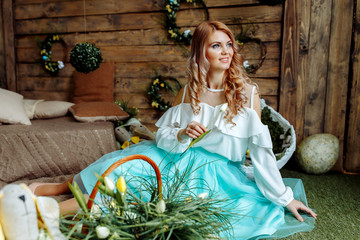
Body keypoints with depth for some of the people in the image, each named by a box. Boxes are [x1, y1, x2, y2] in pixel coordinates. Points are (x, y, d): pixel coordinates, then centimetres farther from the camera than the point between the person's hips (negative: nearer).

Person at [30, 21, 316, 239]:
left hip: (216, 172, -3)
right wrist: (182, 134, -20)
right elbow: (162, 135, 2)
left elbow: (260, 150, -4)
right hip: (178, 158, 4)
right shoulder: (188, 91, 1)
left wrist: (284, 197, -2)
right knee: (122, 169, -17)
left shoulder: (248, 93, -8)